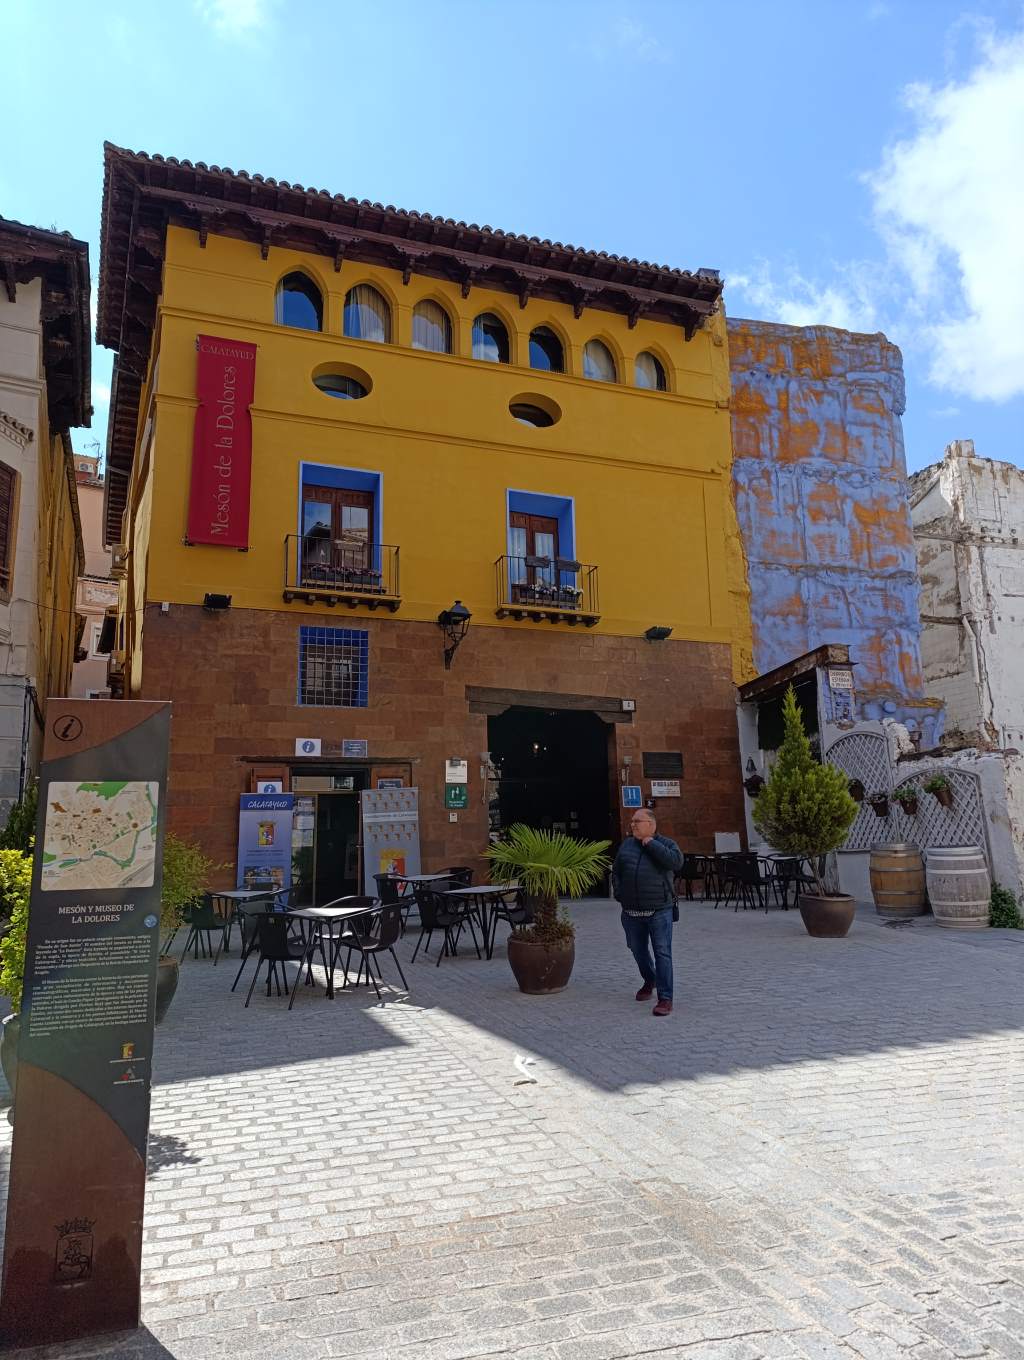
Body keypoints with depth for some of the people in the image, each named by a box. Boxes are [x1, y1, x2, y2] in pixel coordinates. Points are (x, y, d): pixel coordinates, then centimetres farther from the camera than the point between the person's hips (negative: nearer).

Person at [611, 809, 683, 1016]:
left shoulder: (665, 843, -1)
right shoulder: (626, 845, 11)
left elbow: (677, 862, -22)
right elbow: (615, 871, 19)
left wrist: (651, 844, -17)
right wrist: (618, 893, 5)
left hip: (659, 909, -5)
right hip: (631, 911, 5)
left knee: (662, 953, -7)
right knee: (638, 950, 18)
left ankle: (665, 998, -3)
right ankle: (649, 981, 43)